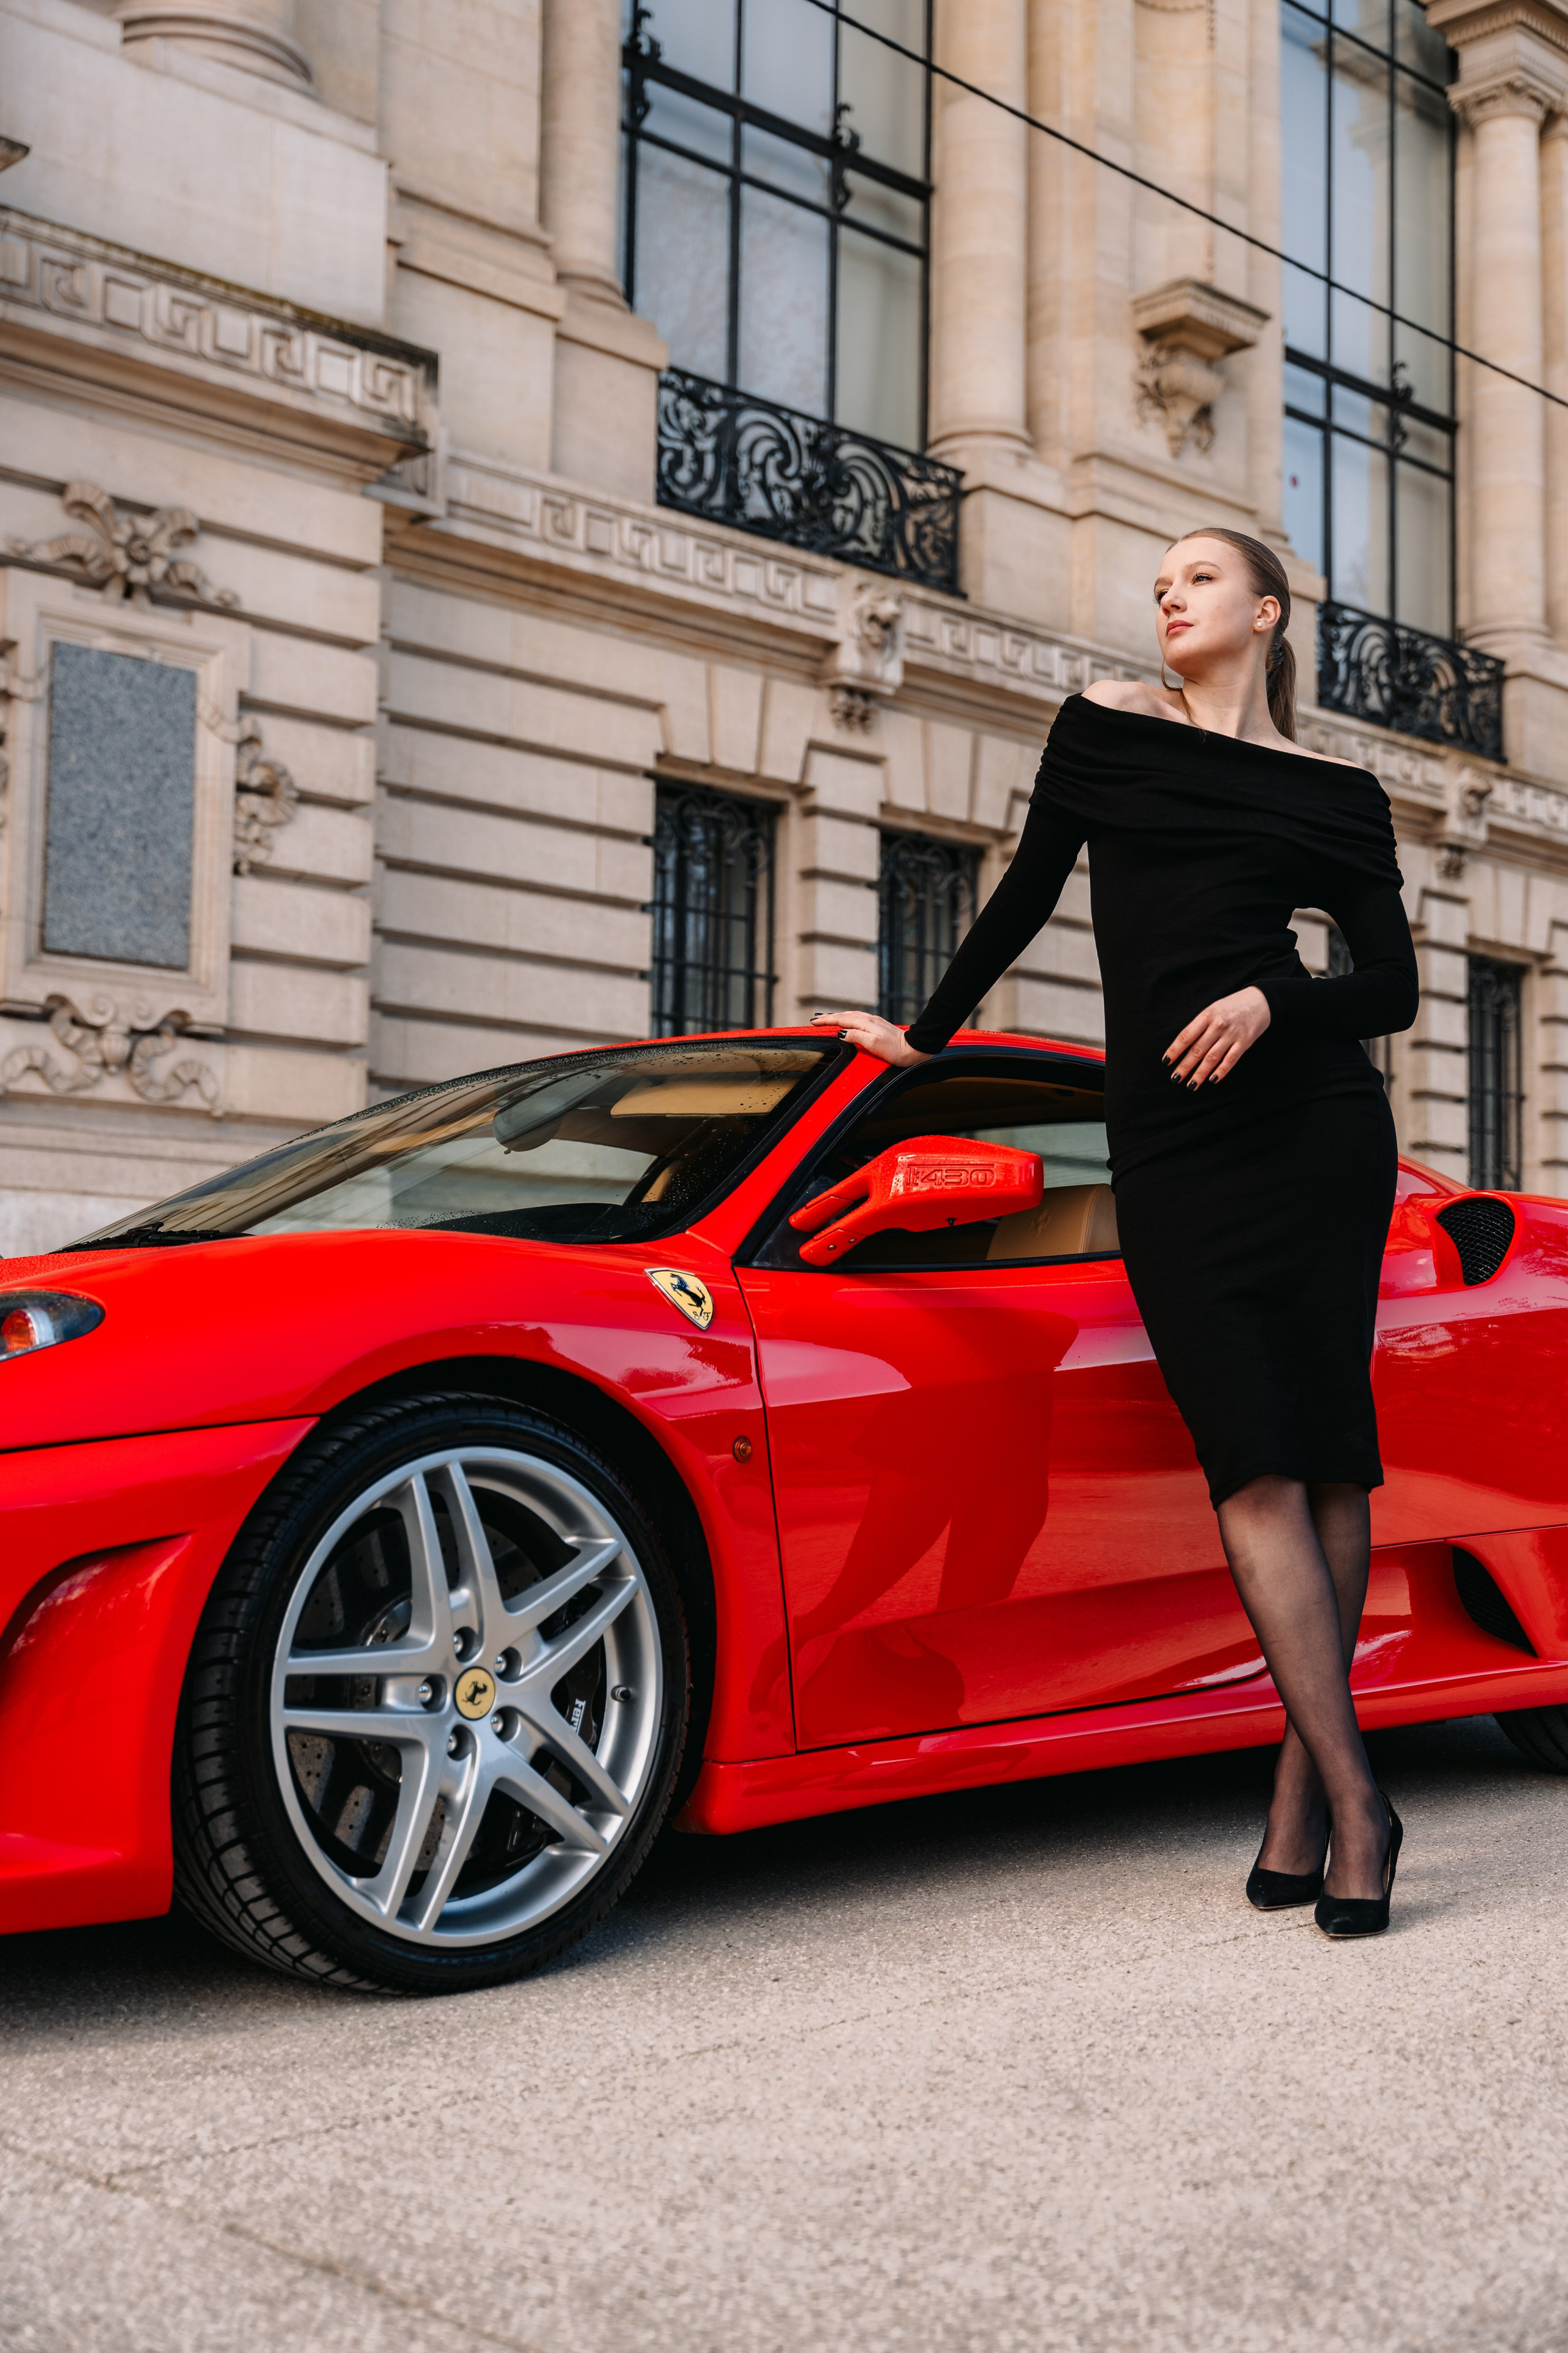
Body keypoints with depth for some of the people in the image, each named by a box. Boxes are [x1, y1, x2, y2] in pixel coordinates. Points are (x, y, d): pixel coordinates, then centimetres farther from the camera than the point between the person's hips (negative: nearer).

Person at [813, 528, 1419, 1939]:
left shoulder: (1336, 790, 12)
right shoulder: (1106, 727, 15)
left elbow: (1395, 988, 7)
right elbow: (1026, 898, 21)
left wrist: (1271, 1002, -10)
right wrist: (925, 1036, 25)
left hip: (1311, 1117, 0)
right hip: (1166, 1139, 0)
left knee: (1325, 1455, -3)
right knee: (1254, 1464, -9)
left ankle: (1304, 1787, 4)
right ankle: (1350, 1797, -8)